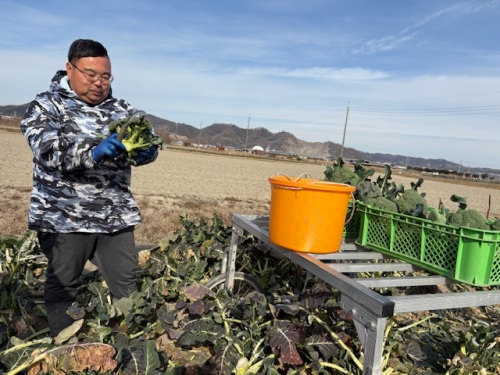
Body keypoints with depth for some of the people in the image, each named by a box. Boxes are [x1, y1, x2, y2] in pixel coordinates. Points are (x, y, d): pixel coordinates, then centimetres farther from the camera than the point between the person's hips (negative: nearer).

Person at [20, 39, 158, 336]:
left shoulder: (122, 109, 9)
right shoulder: (47, 106, -4)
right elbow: (47, 150, -20)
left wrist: (147, 151, -25)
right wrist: (93, 153, -38)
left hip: (116, 214, 4)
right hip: (64, 216, -3)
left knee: (126, 284, 12)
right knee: (63, 285, 10)